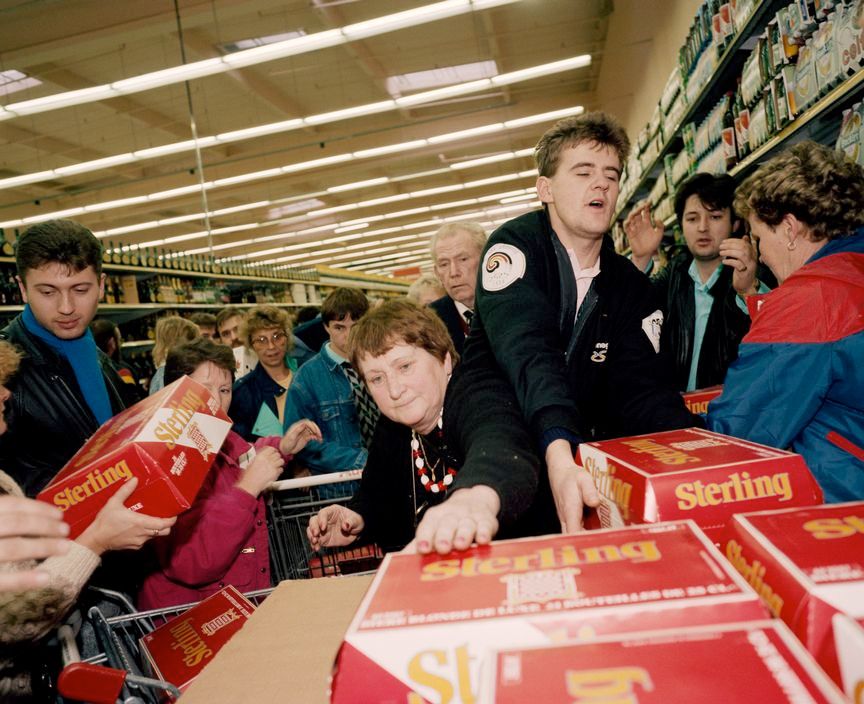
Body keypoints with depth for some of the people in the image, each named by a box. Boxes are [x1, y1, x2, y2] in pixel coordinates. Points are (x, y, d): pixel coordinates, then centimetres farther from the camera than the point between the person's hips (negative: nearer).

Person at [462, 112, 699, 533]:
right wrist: (559, 455, -45)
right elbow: (528, 354, -28)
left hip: (583, 449, 5)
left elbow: (642, 386, -4)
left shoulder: (629, 285, 5)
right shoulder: (515, 246, -11)